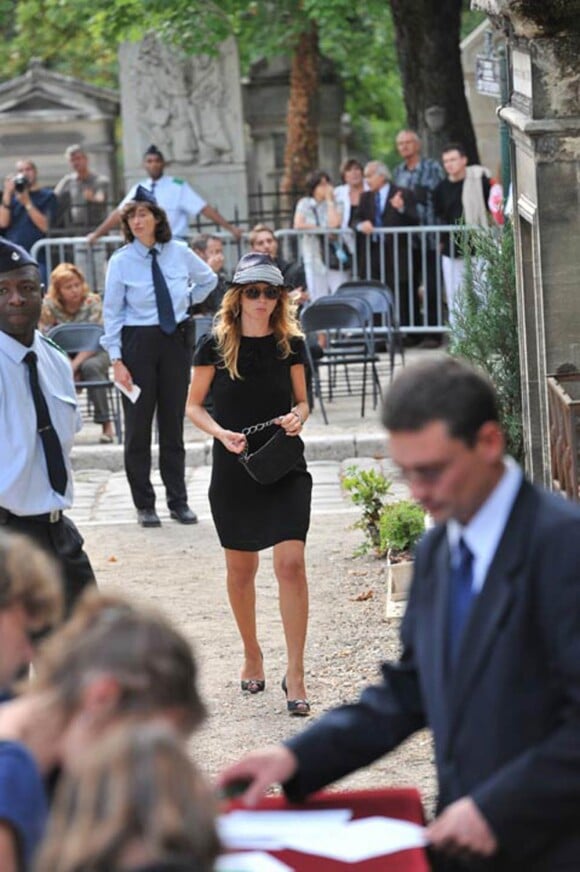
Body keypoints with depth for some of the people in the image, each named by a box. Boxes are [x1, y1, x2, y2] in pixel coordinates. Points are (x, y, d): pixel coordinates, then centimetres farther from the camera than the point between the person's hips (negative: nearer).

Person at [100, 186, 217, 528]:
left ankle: (179, 501, 16)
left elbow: (208, 280, 19)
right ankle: (145, 505, 11)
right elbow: (112, 312, -6)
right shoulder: (121, 262, -7)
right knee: (138, 423, 2)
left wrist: (186, 302, 8)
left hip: (176, 340, 2)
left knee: (174, 422, 8)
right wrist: (116, 359, -11)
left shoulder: (179, 253, -1)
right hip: (138, 342, -2)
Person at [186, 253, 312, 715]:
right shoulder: (215, 345, -3)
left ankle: (295, 674, -8)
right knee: (241, 570, 11)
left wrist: (297, 417, -10)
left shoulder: (290, 344, 1)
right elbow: (194, 405, 4)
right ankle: (252, 655, 33)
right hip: (233, 472, 0)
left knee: (291, 563, -12)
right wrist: (220, 433, -14)